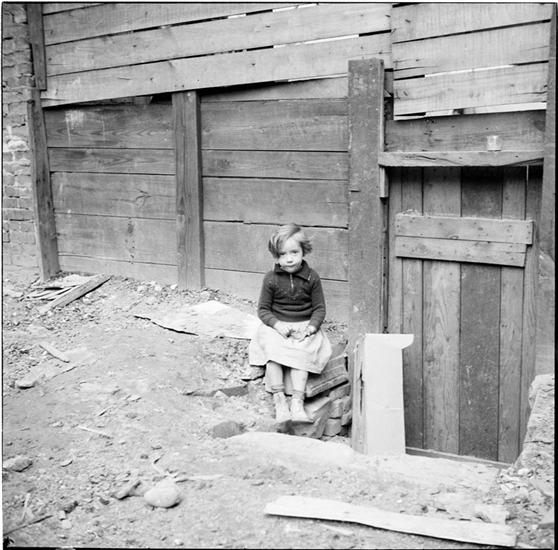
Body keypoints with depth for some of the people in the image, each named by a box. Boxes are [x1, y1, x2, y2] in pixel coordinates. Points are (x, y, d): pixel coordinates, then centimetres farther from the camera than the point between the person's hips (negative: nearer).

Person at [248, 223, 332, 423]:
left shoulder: (311, 278, 0)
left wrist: (312, 327, -14)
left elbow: (319, 308, 3)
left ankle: (298, 401, -27)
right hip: (276, 326, 1)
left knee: (301, 354, -27)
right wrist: (277, 324, -15)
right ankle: (279, 399, -23)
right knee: (272, 352, -27)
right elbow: (263, 309, 3)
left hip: (305, 326, 0)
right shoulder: (271, 278, 0)